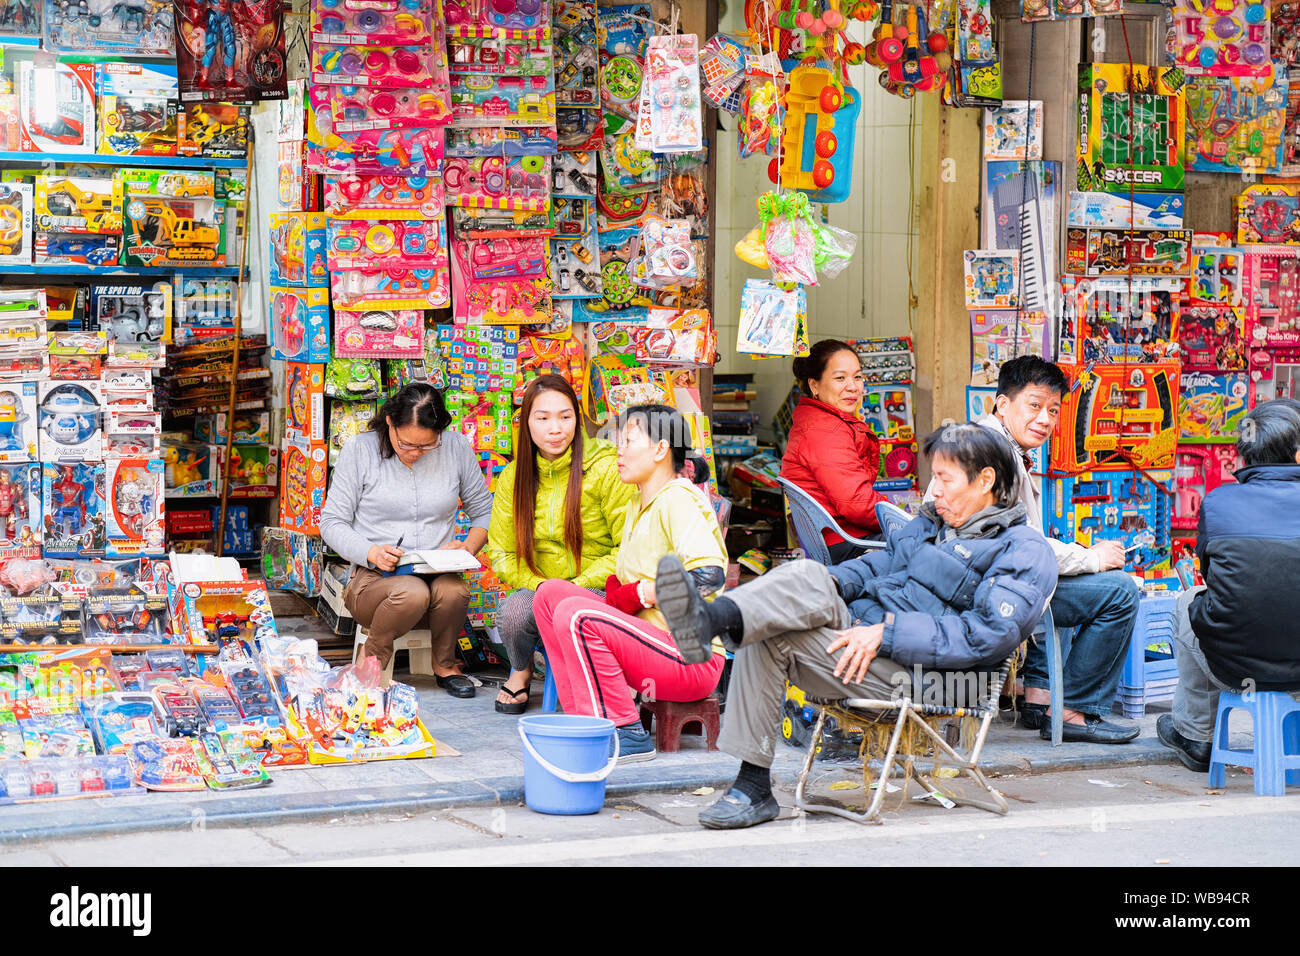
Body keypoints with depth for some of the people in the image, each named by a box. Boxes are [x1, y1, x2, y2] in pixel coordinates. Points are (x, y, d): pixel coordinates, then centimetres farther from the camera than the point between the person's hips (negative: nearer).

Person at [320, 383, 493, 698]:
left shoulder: (456, 447, 4)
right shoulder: (360, 450, -3)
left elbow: (484, 510, 15)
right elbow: (332, 522, -1)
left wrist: (468, 547, -6)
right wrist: (371, 553, -19)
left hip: (437, 574, 2)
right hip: (373, 577, -2)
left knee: (453, 590, -34)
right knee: (411, 592, -37)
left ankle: (445, 665, -2)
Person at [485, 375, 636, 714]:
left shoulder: (607, 470, -8)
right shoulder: (513, 477, 5)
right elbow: (501, 553, 9)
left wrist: (578, 586, -17)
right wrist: (541, 586, -10)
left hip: (597, 589, -3)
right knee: (515, 610, -30)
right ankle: (520, 670, 6)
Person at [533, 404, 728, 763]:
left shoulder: (678, 500, -13)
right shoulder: (639, 504, 18)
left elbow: (709, 575, -27)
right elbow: (620, 584, 22)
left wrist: (644, 593, -15)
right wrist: (619, 595, -2)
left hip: (692, 660, -10)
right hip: (650, 638, 10)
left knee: (575, 615, -26)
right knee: (551, 593, 4)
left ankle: (626, 733, -19)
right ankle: (582, 718, -2)